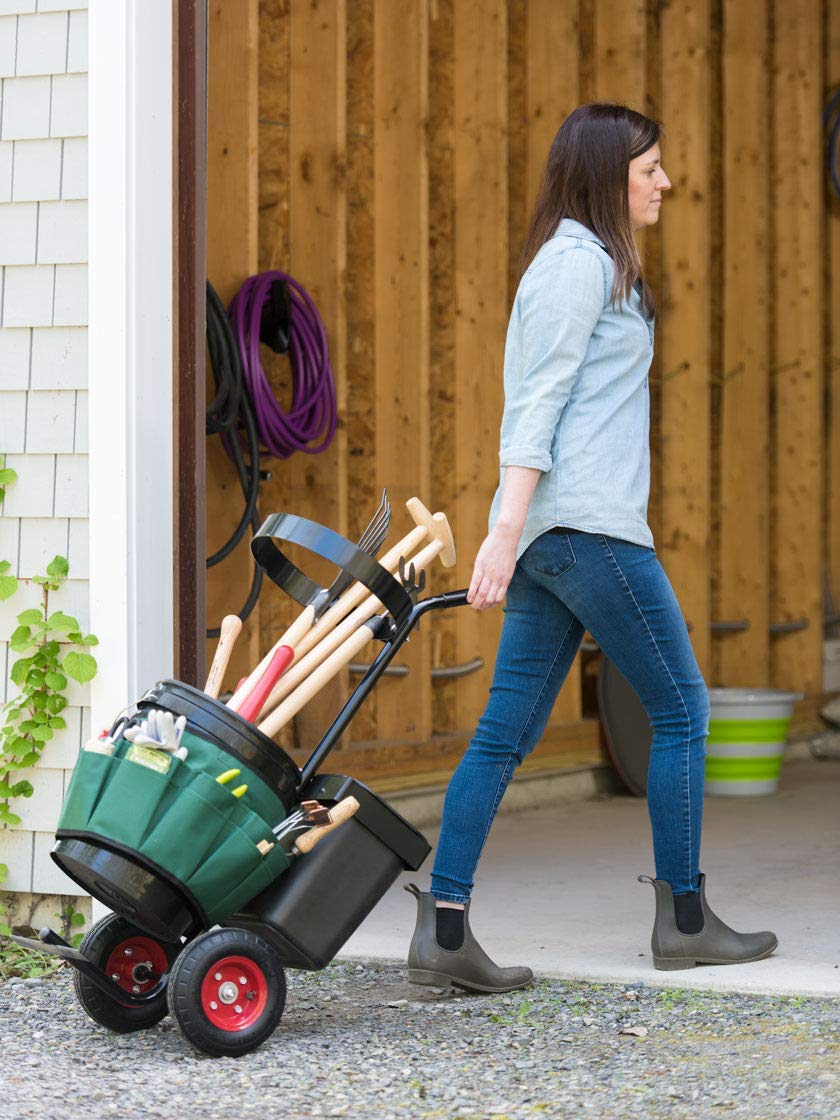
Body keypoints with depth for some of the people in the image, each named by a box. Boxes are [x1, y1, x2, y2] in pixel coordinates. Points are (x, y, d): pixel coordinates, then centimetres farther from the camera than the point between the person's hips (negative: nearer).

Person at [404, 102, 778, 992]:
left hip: (551, 538, 10)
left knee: (508, 731, 3)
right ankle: (683, 919, 10)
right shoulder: (581, 262, -8)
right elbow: (537, 403, -17)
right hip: (589, 526, -10)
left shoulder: (587, 261, 22)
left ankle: (443, 928, -1)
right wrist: (505, 532, -22)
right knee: (681, 708, 2)